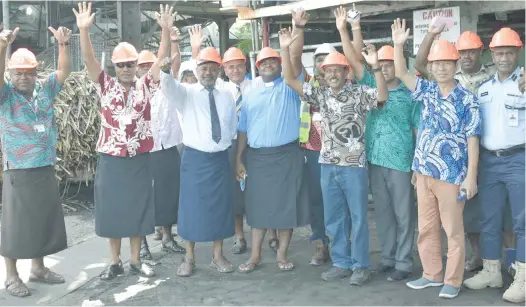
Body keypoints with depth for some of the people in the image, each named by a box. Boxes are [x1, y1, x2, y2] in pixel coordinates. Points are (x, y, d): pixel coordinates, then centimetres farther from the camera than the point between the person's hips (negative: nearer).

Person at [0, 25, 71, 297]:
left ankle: (38, 268, 30)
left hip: (46, 170, 5)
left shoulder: (45, 89, 5)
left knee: (44, 221, 14)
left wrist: (63, 44, -17)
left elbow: (65, 71, -2)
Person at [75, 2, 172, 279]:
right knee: (111, 209, 8)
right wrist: (83, 29, -23)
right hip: (111, 159, 0)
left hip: (139, 159, 0)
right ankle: (114, 262, 22)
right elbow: (89, 59, -10)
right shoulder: (106, 85, 1)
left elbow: (161, 58, -8)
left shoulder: (145, 85, 2)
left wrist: (166, 29, -19)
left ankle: (136, 260, 23)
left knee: (138, 208, 9)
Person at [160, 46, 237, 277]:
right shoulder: (186, 93, -3)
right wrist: (168, 70, -43)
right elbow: (168, 87, -25)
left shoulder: (227, 97, 8)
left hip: (221, 158, 3)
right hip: (194, 158, -3)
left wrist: (226, 146, 10)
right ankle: (189, 258, 17)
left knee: (220, 207, 8)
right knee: (191, 206, 3)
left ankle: (218, 256, 22)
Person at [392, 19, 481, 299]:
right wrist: (398, 45, -10)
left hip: (451, 175, -5)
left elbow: (472, 139, -8)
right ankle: (432, 274, 27)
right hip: (424, 172, 5)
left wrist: (471, 177, -12)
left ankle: (453, 280, 17)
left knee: (453, 229, 5)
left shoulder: (467, 99, -7)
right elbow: (401, 73, 5)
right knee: (426, 227, 13)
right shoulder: (427, 91, 6)